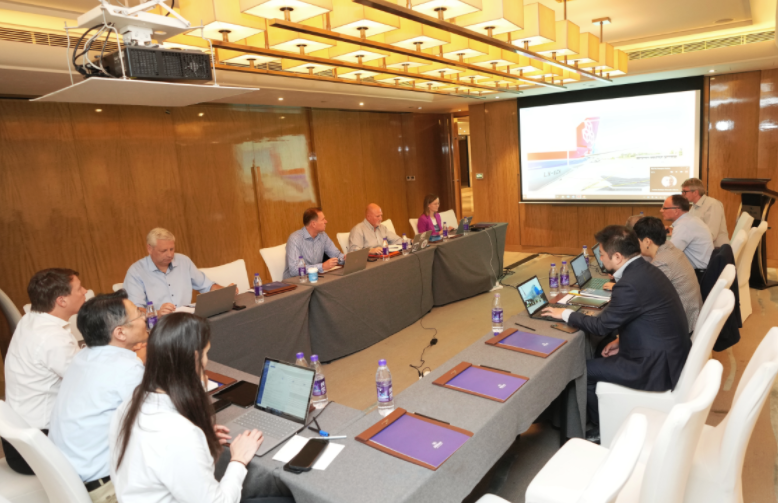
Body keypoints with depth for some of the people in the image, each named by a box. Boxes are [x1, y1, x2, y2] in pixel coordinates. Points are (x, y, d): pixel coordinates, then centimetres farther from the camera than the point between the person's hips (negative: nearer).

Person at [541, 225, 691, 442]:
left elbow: (601, 326, -16)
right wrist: (622, 340, 6)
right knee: (598, 355, 17)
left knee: (585, 371, -1)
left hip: (657, 367, -9)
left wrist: (565, 314, -4)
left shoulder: (630, 284, -26)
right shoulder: (645, 270, 3)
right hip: (671, 354, 9)